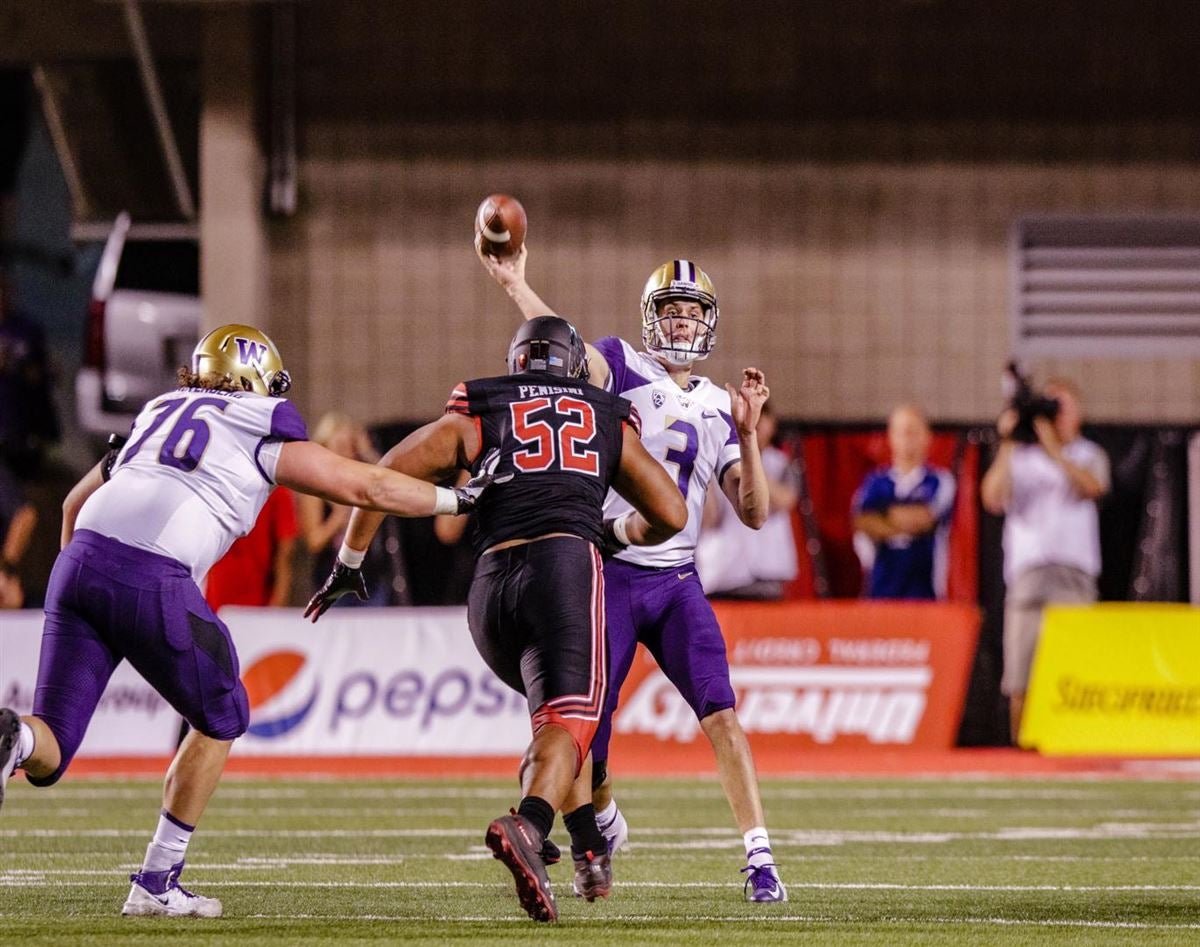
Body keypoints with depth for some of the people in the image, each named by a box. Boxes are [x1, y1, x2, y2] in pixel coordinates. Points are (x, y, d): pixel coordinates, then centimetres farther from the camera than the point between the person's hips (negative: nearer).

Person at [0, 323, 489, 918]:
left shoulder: (159, 414, 29)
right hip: (151, 579, -5)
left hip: (81, 558, 5)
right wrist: (457, 499, 33)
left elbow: (75, 503, 36)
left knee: (48, 753, 7)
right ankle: (157, 882, 17)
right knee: (221, 718, 20)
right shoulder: (270, 441, 13)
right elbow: (372, 489, 19)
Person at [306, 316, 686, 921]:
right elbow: (671, 515, 22)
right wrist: (617, 533, 42)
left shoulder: (475, 419, 21)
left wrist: (348, 565, 24)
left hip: (491, 585, 3)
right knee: (567, 723, -15)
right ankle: (527, 824, -46)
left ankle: (589, 850, 19)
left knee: (559, 709, 27)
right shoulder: (608, 424, 23)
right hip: (564, 565, -3)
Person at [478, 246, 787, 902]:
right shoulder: (623, 369, 0)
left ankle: (759, 859, -14)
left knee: (722, 716, -15)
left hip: (677, 584, 2)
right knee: (586, 735, 3)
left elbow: (754, 513, 6)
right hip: (609, 576, -2)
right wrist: (514, 285, -36)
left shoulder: (717, 409, 10)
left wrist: (748, 433, -7)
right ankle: (605, 824, 35)